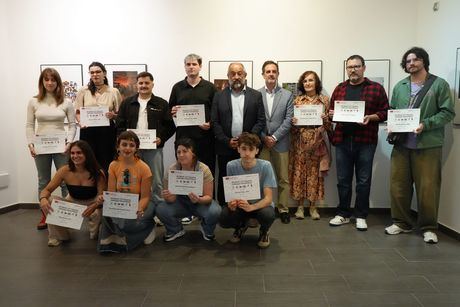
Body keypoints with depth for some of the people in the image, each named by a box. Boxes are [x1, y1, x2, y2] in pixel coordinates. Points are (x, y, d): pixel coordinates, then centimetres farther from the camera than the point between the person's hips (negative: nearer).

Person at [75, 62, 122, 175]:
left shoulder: (114, 92, 6)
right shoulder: (83, 91, 8)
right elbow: (78, 112, 9)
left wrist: (113, 115, -11)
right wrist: (81, 122, -11)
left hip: (107, 131, 0)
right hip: (88, 131, 1)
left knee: (106, 163, -1)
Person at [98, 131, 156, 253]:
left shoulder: (144, 168, -14)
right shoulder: (113, 166, -2)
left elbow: (145, 197, -11)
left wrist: (139, 210, -30)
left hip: (138, 205, -3)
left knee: (127, 224, -32)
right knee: (107, 215, -29)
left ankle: (147, 228, 3)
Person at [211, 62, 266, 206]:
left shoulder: (256, 95, 6)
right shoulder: (219, 96, 7)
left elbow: (261, 121, 1)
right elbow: (214, 122, 2)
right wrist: (227, 141, -9)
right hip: (226, 148, 1)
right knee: (224, 182, 7)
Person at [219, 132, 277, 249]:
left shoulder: (265, 166, -21)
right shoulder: (231, 166, -13)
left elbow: (268, 198, -23)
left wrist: (251, 207, -43)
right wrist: (231, 203, -32)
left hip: (260, 204, -2)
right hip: (240, 204, 2)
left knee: (268, 215, -36)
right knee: (223, 219, -26)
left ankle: (264, 232, 4)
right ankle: (241, 226, 13)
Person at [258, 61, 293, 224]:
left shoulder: (287, 95, 5)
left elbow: (288, 120, -1)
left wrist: (274, 137, -9)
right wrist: (264, 138, -7)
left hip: (280, 143, 1)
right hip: (261, 142, 0)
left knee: (283, 178, 6)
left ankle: (283, 209, 18)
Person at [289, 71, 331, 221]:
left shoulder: (324, 100, 6)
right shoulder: (297, 100, 7)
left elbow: (329, 124, 7)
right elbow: (291, 121, 9)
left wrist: (325, 119, -13)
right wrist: (293, 122, -12)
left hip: (317, 142, 0)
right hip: (300, 142, 0)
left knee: (315, 173, 4)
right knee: (299, 172, 2)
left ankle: (313, 207, 17)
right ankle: (300, 206, 14)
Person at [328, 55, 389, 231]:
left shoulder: (376, 88, 3)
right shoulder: (340, 88, 12)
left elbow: (385, 112, 0)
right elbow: (331, 110, 18)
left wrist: (370, 117, -17)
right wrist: (332, 114, -4)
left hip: (365, 141, -3)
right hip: (342, 140, 3)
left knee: (363, 181, 5)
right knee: (343, 180, 9)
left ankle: (361, 216, 18)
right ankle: (343, 214, 22)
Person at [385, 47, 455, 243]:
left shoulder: (439, 84, 3)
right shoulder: (399, 87, 15)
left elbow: (448, 112, -3)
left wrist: (425, 124, -15)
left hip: (428, 145, -4)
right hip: (401, 145, 4)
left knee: (427, 188, 0)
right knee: (398, 185, 7)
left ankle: (428, 228, 15)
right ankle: (401, 222, 23)